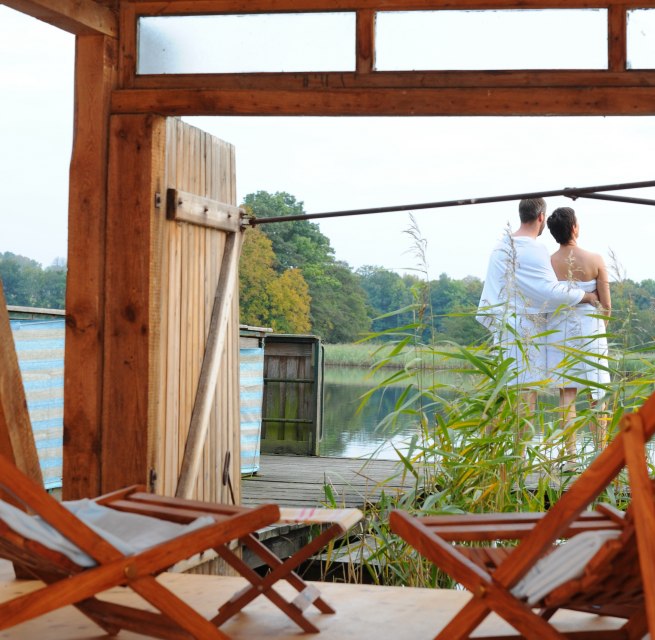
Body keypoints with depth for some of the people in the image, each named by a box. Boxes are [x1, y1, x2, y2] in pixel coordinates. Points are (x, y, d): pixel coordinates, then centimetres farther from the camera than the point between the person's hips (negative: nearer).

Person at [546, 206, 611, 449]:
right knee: (596, 395, 8)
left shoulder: (548, 263, -4)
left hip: (559, 330, 1)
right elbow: (606, 305, -3)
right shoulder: (595, 260, -6)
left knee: (566, 395, 3)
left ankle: (570, 454, 0)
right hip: (590, 329, -1)